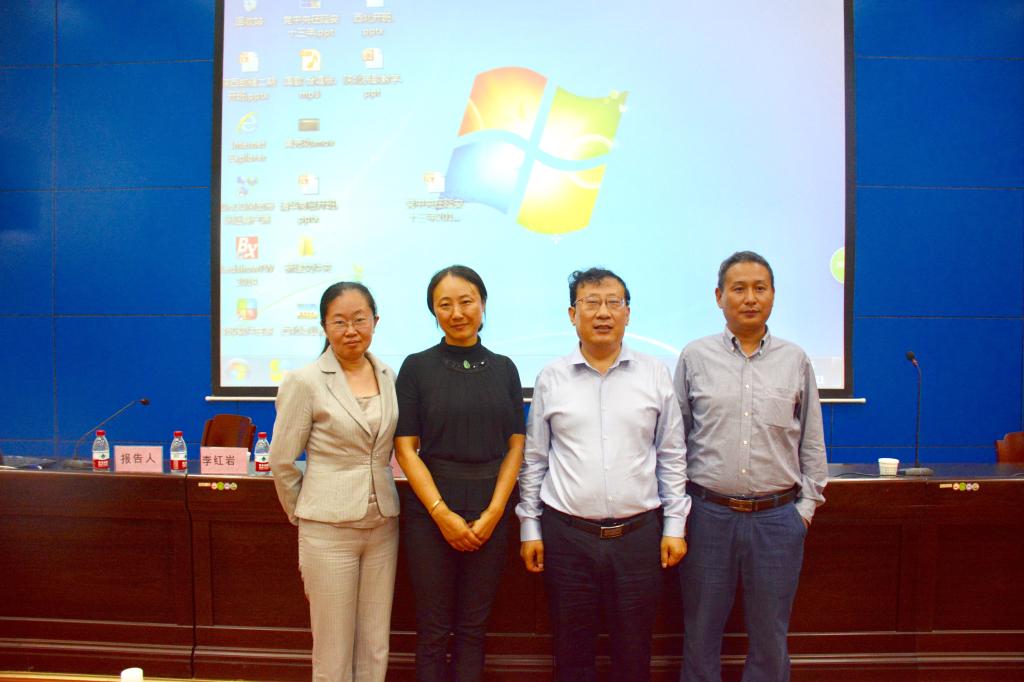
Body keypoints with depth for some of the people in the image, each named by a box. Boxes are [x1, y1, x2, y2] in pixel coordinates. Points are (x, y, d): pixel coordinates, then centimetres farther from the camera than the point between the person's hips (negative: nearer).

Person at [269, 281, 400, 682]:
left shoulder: (388, 377, 4)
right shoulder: (305, 381, -10)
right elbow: (281, 461, -3)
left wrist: (383, 497, 11)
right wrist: (304, 515, 4)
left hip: (383, 525, 4)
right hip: (328, 529, -4)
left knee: (376, 647, 13)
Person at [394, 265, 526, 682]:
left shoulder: (503, 368, 5)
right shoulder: (417, 367, -2)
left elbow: (515, 445, 3)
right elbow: (405, 448, -5)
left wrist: (493, 512, -7)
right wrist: (441, 512, -12)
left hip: (490, 512, 2)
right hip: (430, 510, -2)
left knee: (473, 626, 12)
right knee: (433, 628, 8)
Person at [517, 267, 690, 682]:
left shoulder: (655, 374, 3)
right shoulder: (551, 378, 2)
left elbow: (672, 457, 7)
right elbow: (533, 460, 6)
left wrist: (675, 525, 4)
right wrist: (529, 528, 5)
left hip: (639, 534, 0)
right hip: (566, 534, 0)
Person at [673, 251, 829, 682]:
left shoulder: (795, 360, 5)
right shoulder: (695, 357, 1)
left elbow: (812, 442, 11)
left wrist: (806, 505, 6)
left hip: (777, 517, 1)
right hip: (708, 513, -1)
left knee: (770, 638, 13)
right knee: (701, 635, 12)